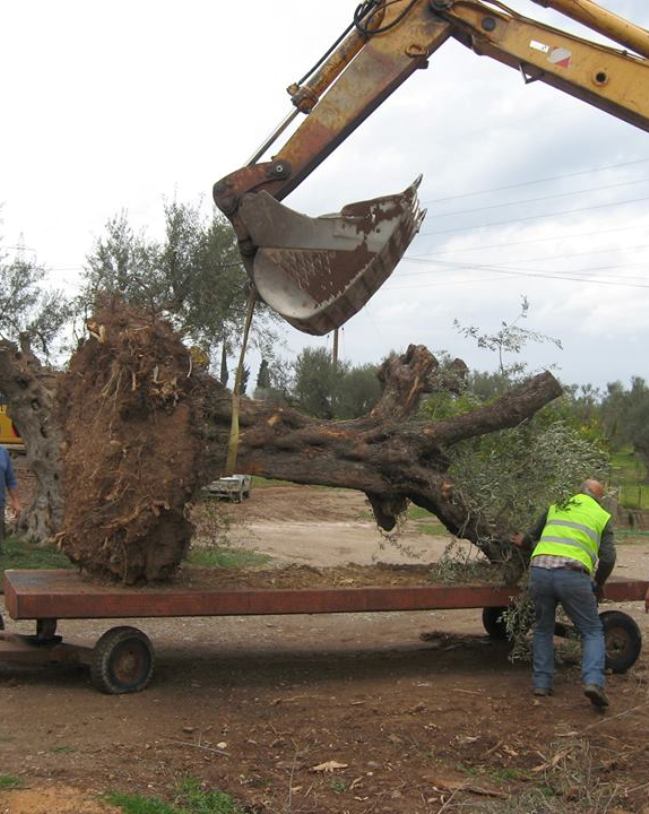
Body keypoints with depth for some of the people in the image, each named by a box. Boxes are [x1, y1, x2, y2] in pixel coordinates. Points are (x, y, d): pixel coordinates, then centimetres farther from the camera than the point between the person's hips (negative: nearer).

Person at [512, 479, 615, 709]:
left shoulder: (555, 508, 24)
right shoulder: (602, 517, 17)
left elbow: (529, 539, 28)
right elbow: (608, 558, 5)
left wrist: (523, 542, 52)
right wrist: (599, 585, 21)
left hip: (539, 570, 3)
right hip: (573, 576, -3)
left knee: (543, 629, 21)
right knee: (592, 631, 10)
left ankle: (541, 682, 16)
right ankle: (593, 681, -10)